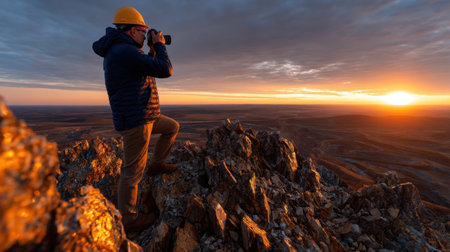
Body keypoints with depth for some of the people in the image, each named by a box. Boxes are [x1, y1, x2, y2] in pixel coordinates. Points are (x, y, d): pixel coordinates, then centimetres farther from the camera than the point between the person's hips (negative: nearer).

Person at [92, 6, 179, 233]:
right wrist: (159, 45, 0)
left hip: (143, 115, 10)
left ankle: (157, 164, 30)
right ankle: (128, 219, 20)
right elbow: (165, 70, -17)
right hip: (135, 120, -10)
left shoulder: (116, 53, 16)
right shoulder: (126, 51, -18)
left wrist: (153, 51, 18)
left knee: (172, 127, 23)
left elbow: (148, 72, 25)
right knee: (133, 171, 2)